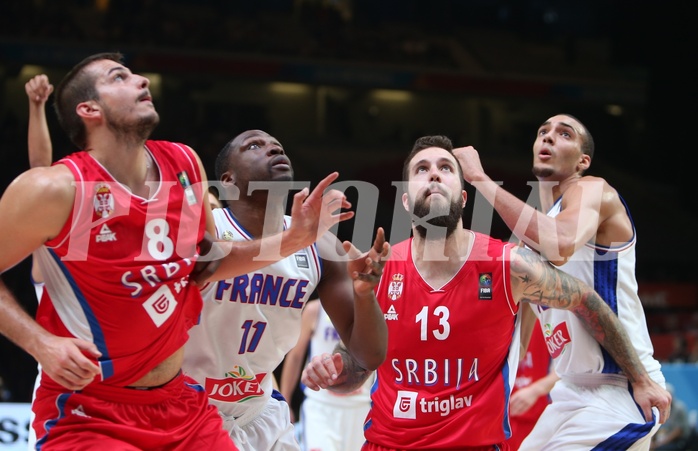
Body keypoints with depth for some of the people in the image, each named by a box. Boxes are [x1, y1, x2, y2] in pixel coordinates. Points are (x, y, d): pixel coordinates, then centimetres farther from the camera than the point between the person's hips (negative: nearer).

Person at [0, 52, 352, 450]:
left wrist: (293, 240, 5)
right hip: (86, 413, -6)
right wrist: (41, 343, -21)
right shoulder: (56, 190, -18)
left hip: (180, 403, 6)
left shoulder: (185, 166, 2)